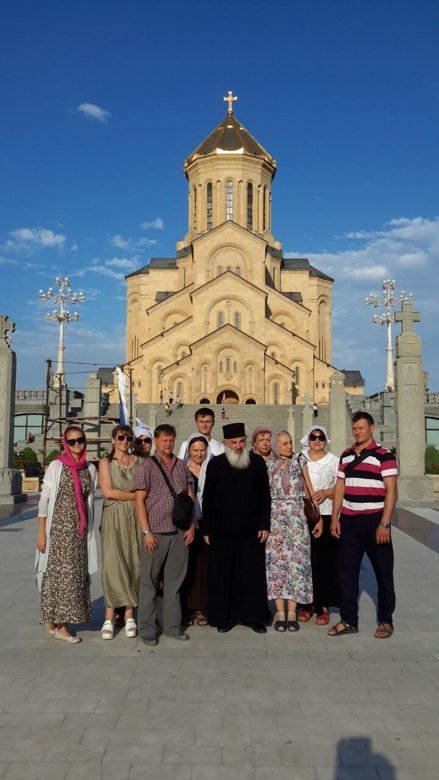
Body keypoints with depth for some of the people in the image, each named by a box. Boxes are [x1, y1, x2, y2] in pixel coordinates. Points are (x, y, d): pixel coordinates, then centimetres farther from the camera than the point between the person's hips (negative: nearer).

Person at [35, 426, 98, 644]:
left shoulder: (90, 468, 8)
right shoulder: (56, 466, -5)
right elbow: (44, 499, -6)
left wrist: (90, 531, 12)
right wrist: (41, 533, -10)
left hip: (80, 529, 5)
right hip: (59, 527, -5)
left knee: (77, 573, 7)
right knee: (60, 572, -3)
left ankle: (55, 620, 21)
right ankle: (60, 625, 9)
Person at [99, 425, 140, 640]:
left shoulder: (137, 461, 11)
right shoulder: (106, 461, 4)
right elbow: (108, 491, -7)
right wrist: (135, 495, -6)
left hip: (134, 517, 2)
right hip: (114, 518, -2)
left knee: (132, 564, 2)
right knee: (113, 564, -5)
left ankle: (129, 616, 8)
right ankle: (110, 617, 0)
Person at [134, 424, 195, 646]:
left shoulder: (182, 466, 11)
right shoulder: (146, 466, -3)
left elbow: (190, 497, 14)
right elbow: (140, 501, -7)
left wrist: (191, 526, 6)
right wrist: (146, 532, -12)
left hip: (179, 533, 4)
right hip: (155, 533, -4)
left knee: (175, 580, 12)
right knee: (149, 582, 3)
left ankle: (173, 625, 23)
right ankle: (147, 629, 13)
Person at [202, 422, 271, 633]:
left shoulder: (257, 462, 2)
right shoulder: (215, 464, 2)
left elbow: (264, 495, 4)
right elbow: (207, 499, 4)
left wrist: (264, 525, -1)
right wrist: (206, 529, 1)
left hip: (251, 529, 0)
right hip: (222, 530, 0)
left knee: (252, 574, 6)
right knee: (223, 575, 7)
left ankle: (254, 616, 18)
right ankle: (225, 616, 19)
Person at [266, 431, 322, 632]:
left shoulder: (299, 463, 7)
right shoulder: (268, 466, 7)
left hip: (296, 516, 0)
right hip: (274, 516, 0)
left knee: (296, 560, -3)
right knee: (276, 560, -2)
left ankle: (292, 613, 2)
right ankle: (280, 612, 3)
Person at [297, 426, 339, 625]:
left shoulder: (334, 461, 7)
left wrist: (326, 492, -11)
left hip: (326, 516, 0)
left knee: (326, 560, -1)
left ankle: (323, 606, 9)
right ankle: (307, 604, 12)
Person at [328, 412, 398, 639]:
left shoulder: (384, 456, -6)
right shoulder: (346, 455, 11)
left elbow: (391, 491, -11)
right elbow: (340, 488, 12)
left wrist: (384, 524, -17)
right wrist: (334, 517, 6)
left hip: (375, 520, -5)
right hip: (349, 520, 5)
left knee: (383, 572, 6)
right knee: (347, 571, 9)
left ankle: (385, 621, 21)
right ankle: (348, 620, 20)